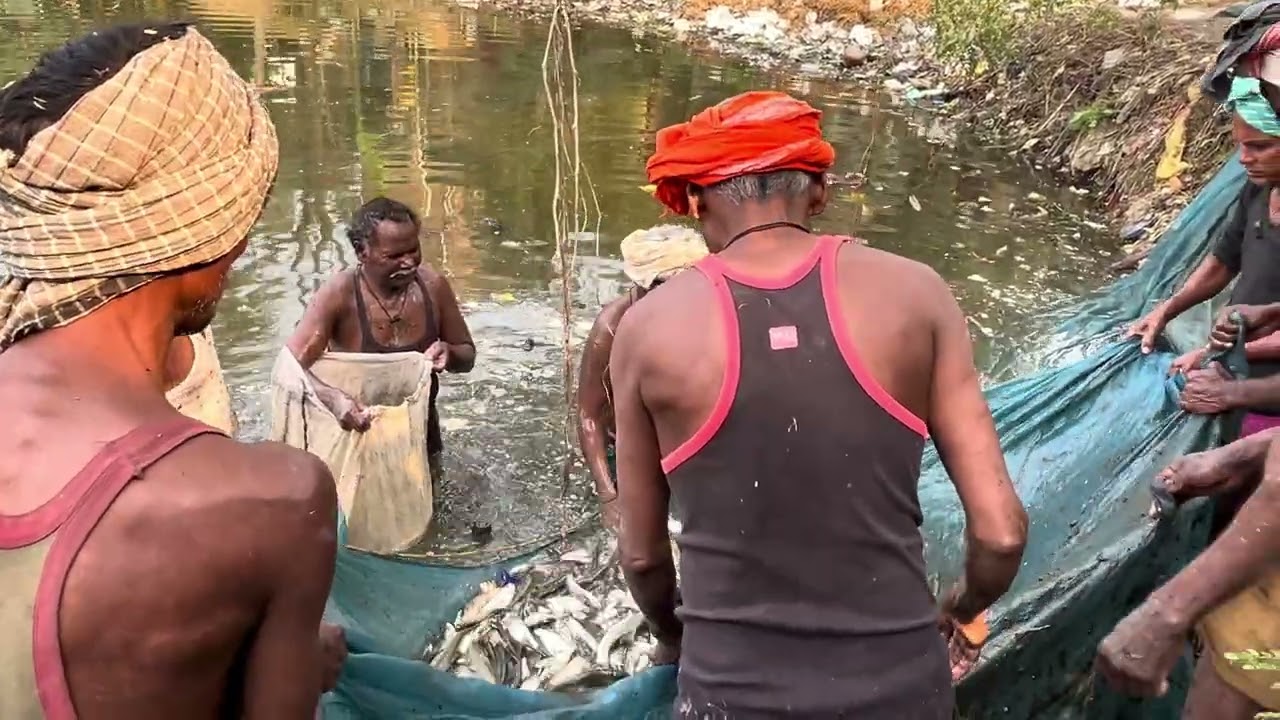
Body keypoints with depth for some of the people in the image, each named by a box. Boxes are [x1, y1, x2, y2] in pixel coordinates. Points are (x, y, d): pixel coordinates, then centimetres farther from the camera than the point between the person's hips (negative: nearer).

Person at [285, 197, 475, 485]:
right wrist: (333, 398, -43)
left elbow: (467, 356, 0)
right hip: (357, 434, -4)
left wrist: (448, 354, -22)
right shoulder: (339, 295, -22)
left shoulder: (432, 285, -12)